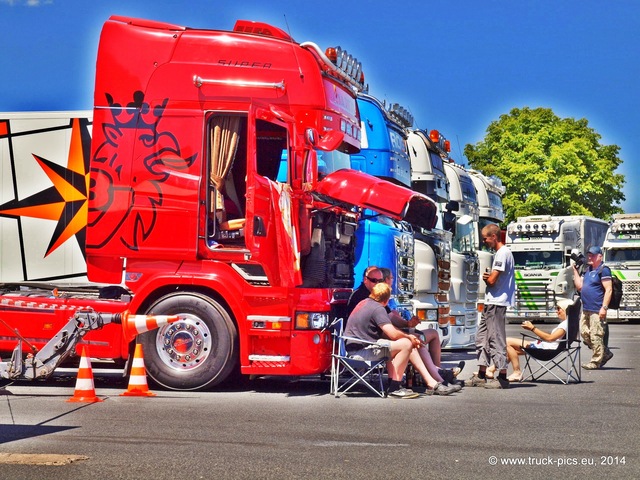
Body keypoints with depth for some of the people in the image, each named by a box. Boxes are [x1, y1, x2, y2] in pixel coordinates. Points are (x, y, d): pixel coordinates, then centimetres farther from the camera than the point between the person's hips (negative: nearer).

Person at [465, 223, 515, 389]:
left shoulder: (502, 253, -14)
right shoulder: (500, 253, 19)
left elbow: (492, 280, -18)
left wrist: (486, 278, 3)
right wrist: (488, 277, -1)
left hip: (496, 303, -11)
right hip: (491, 302, 11)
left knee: (496, 338, -10)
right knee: (482, 337, 13)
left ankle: (502, 377, -8)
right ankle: (481, 375, 18)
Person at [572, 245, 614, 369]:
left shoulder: (603, 270, -8)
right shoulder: (587, 270, 17)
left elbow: (608, 290, -14)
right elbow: (579, 286, 13)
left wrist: (604, 308, -20)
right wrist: (575, 270, 10)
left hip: (597, 311, -9)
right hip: (586, 310, 9)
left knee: (595, 336, -5)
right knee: (584, 333, 12)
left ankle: (596, 361, 3)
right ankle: (606, 353, 23)